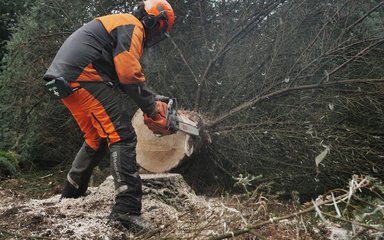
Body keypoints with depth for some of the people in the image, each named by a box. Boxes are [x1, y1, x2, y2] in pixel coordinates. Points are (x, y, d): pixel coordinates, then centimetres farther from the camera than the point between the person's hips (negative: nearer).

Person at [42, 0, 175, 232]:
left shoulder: (118, 24, 29)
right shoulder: (132, 27, -2)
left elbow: (121, 74, 26)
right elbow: (129, 74, -15)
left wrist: (151, 102, 19)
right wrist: (153, 106, -4)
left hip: (65, 79, 10)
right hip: (83, 76, -10)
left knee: (97, 140, 21)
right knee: (122, 136, -13)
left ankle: (70, 195, 30)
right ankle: (127, 208, -21)